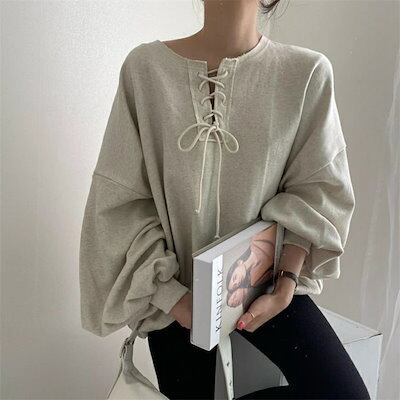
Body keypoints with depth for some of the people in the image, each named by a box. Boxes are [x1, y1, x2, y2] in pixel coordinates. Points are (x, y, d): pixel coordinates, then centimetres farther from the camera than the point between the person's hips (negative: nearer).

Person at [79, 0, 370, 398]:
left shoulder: (309, 72, -9)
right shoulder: (145, 67, -9)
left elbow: (317, 190, -2)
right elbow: (118, 199, -8)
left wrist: (287, 282, -16)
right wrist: (169, 293, -15)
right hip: (175, 287, 1)